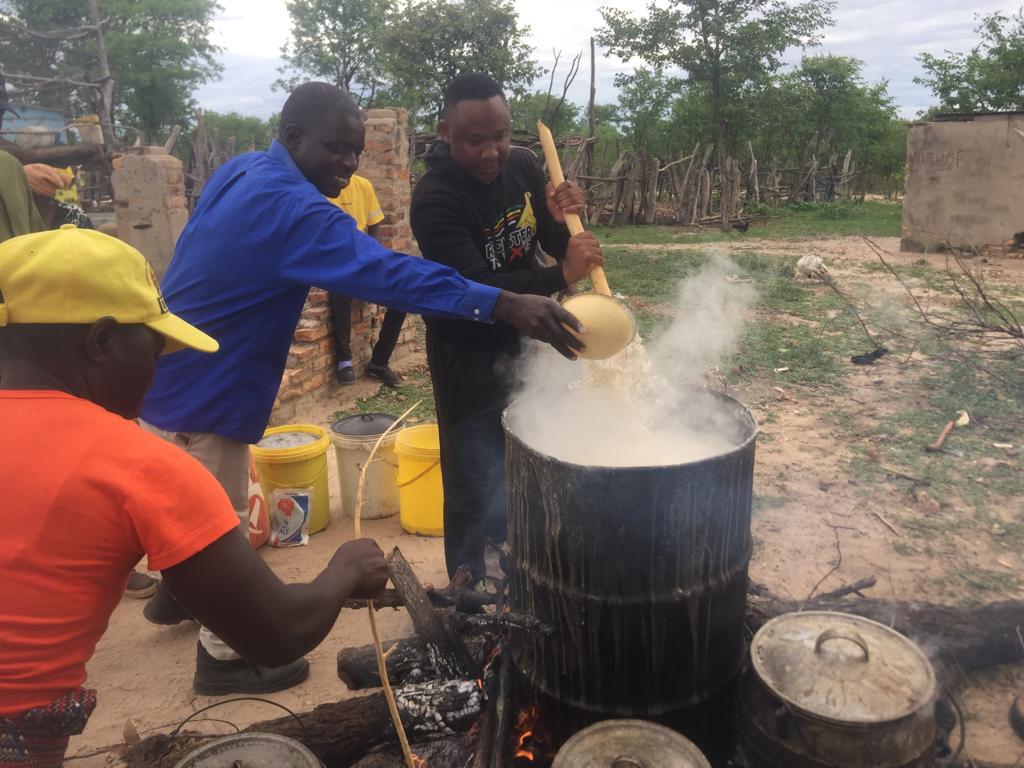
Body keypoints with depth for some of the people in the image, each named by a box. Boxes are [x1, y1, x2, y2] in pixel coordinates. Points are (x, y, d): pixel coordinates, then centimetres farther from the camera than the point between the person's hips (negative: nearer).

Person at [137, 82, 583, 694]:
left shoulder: (240, 173, 3)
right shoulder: (289, 208, -29)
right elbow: (386, 272, -42)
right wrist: (504, 305, -48)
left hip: (169, 378, 10)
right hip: (201, 394, -10)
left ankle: (177, 592, 51)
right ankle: (227, 655, 25)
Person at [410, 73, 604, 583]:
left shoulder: (522, 166, -2)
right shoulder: (434, 198, -21)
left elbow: (555, 246, 7)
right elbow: (474, 287, -28)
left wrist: (562, 219, -15)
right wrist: (560, 276, -36)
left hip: (525, 346, 7)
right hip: (470, 361, -6)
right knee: (479, 495, 0)